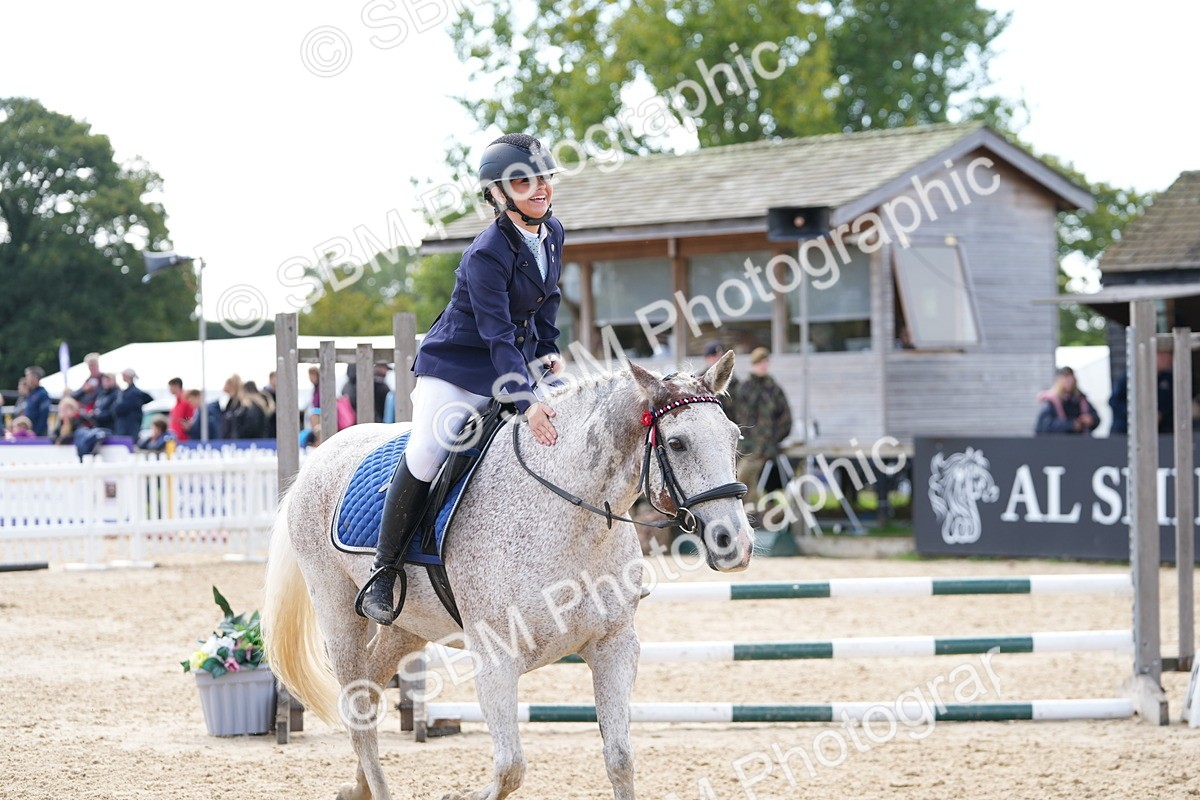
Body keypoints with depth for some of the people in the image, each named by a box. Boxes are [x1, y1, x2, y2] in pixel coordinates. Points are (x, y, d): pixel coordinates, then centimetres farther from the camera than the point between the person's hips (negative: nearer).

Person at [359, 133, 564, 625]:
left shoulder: (553, 233, -1)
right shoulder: (487, 255, -25)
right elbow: (498, 337, -30)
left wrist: (549, 350, 7)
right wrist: (527, 404, -38)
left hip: (514, 368, 8)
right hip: (456, 368, -8)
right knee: (424, 456, -21)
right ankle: (384, 572, -9)